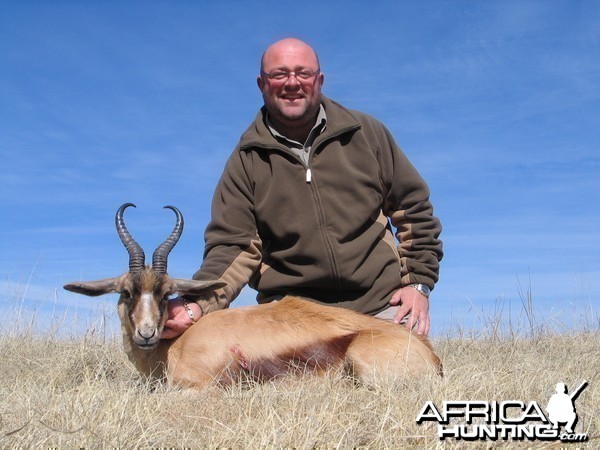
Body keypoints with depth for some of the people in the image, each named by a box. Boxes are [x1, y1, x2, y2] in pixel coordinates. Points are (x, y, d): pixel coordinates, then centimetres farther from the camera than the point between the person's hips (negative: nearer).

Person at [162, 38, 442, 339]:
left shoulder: (366, 133, 6)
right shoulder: (247, 160, 4)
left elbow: (413, 206, 11)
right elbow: (233, 246, -2)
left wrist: (418, 282, 2)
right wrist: (197, 307, -20)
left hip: (382, 306, 1)